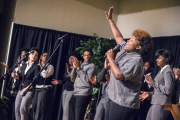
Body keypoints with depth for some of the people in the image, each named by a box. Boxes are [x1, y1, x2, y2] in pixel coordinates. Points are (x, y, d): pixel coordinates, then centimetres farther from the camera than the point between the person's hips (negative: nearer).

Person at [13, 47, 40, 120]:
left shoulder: (36, 67, -4)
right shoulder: (24, 65, 15)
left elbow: (35, 81, -11)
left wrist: (26, 89, -17)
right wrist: (15, 76, -1)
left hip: (29, 90, -6)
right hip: (21, 89, 7)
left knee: (22, 108, -23)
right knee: (16, 109, 0)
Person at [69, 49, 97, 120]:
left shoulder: (92, 66, 0)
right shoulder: (80, 65, 20)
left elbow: (88, 79, -13)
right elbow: (72, 79, 14)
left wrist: (79, 68, -13)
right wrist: (74, 67, 0)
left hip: (84, 94, -7)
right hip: (75, 94, 7)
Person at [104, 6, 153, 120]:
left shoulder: (135, 61, -19)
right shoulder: (125, 50, 10)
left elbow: (118, 75, -27)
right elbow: (118, 36, 24)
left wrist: (110, 58, -16)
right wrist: (110, 20, 27)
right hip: (117, 100, 10)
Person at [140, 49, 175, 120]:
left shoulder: (168, 71, -9)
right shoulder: (161, 71, 19)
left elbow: (168, 90, -19)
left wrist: (153, 83, -17)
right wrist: (149, 94, 11)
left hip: (161, 104, -9)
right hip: (156, 103, 9)